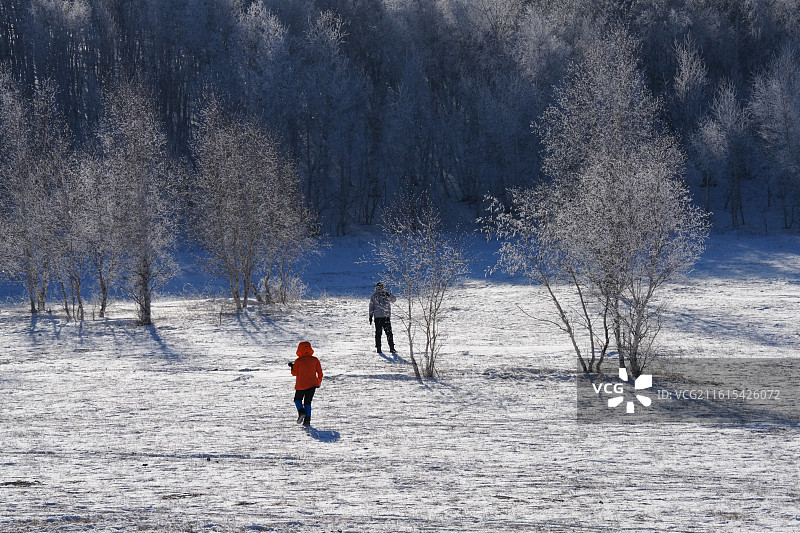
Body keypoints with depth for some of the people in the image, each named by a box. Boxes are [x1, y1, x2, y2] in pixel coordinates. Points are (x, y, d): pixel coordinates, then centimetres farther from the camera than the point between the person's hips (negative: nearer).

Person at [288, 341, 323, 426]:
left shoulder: (298, 361, -9)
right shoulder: (315, 360, -1)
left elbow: (294, 373, -5)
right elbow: (320, 372, 2)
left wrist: (292, 367, 14)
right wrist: (319, 382, 18)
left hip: (301, 385, -2)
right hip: (312, 384, 2)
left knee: (297, 399, 20)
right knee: (307, 402, 13)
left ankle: (301, 412, -9)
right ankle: (307, 419, -1)